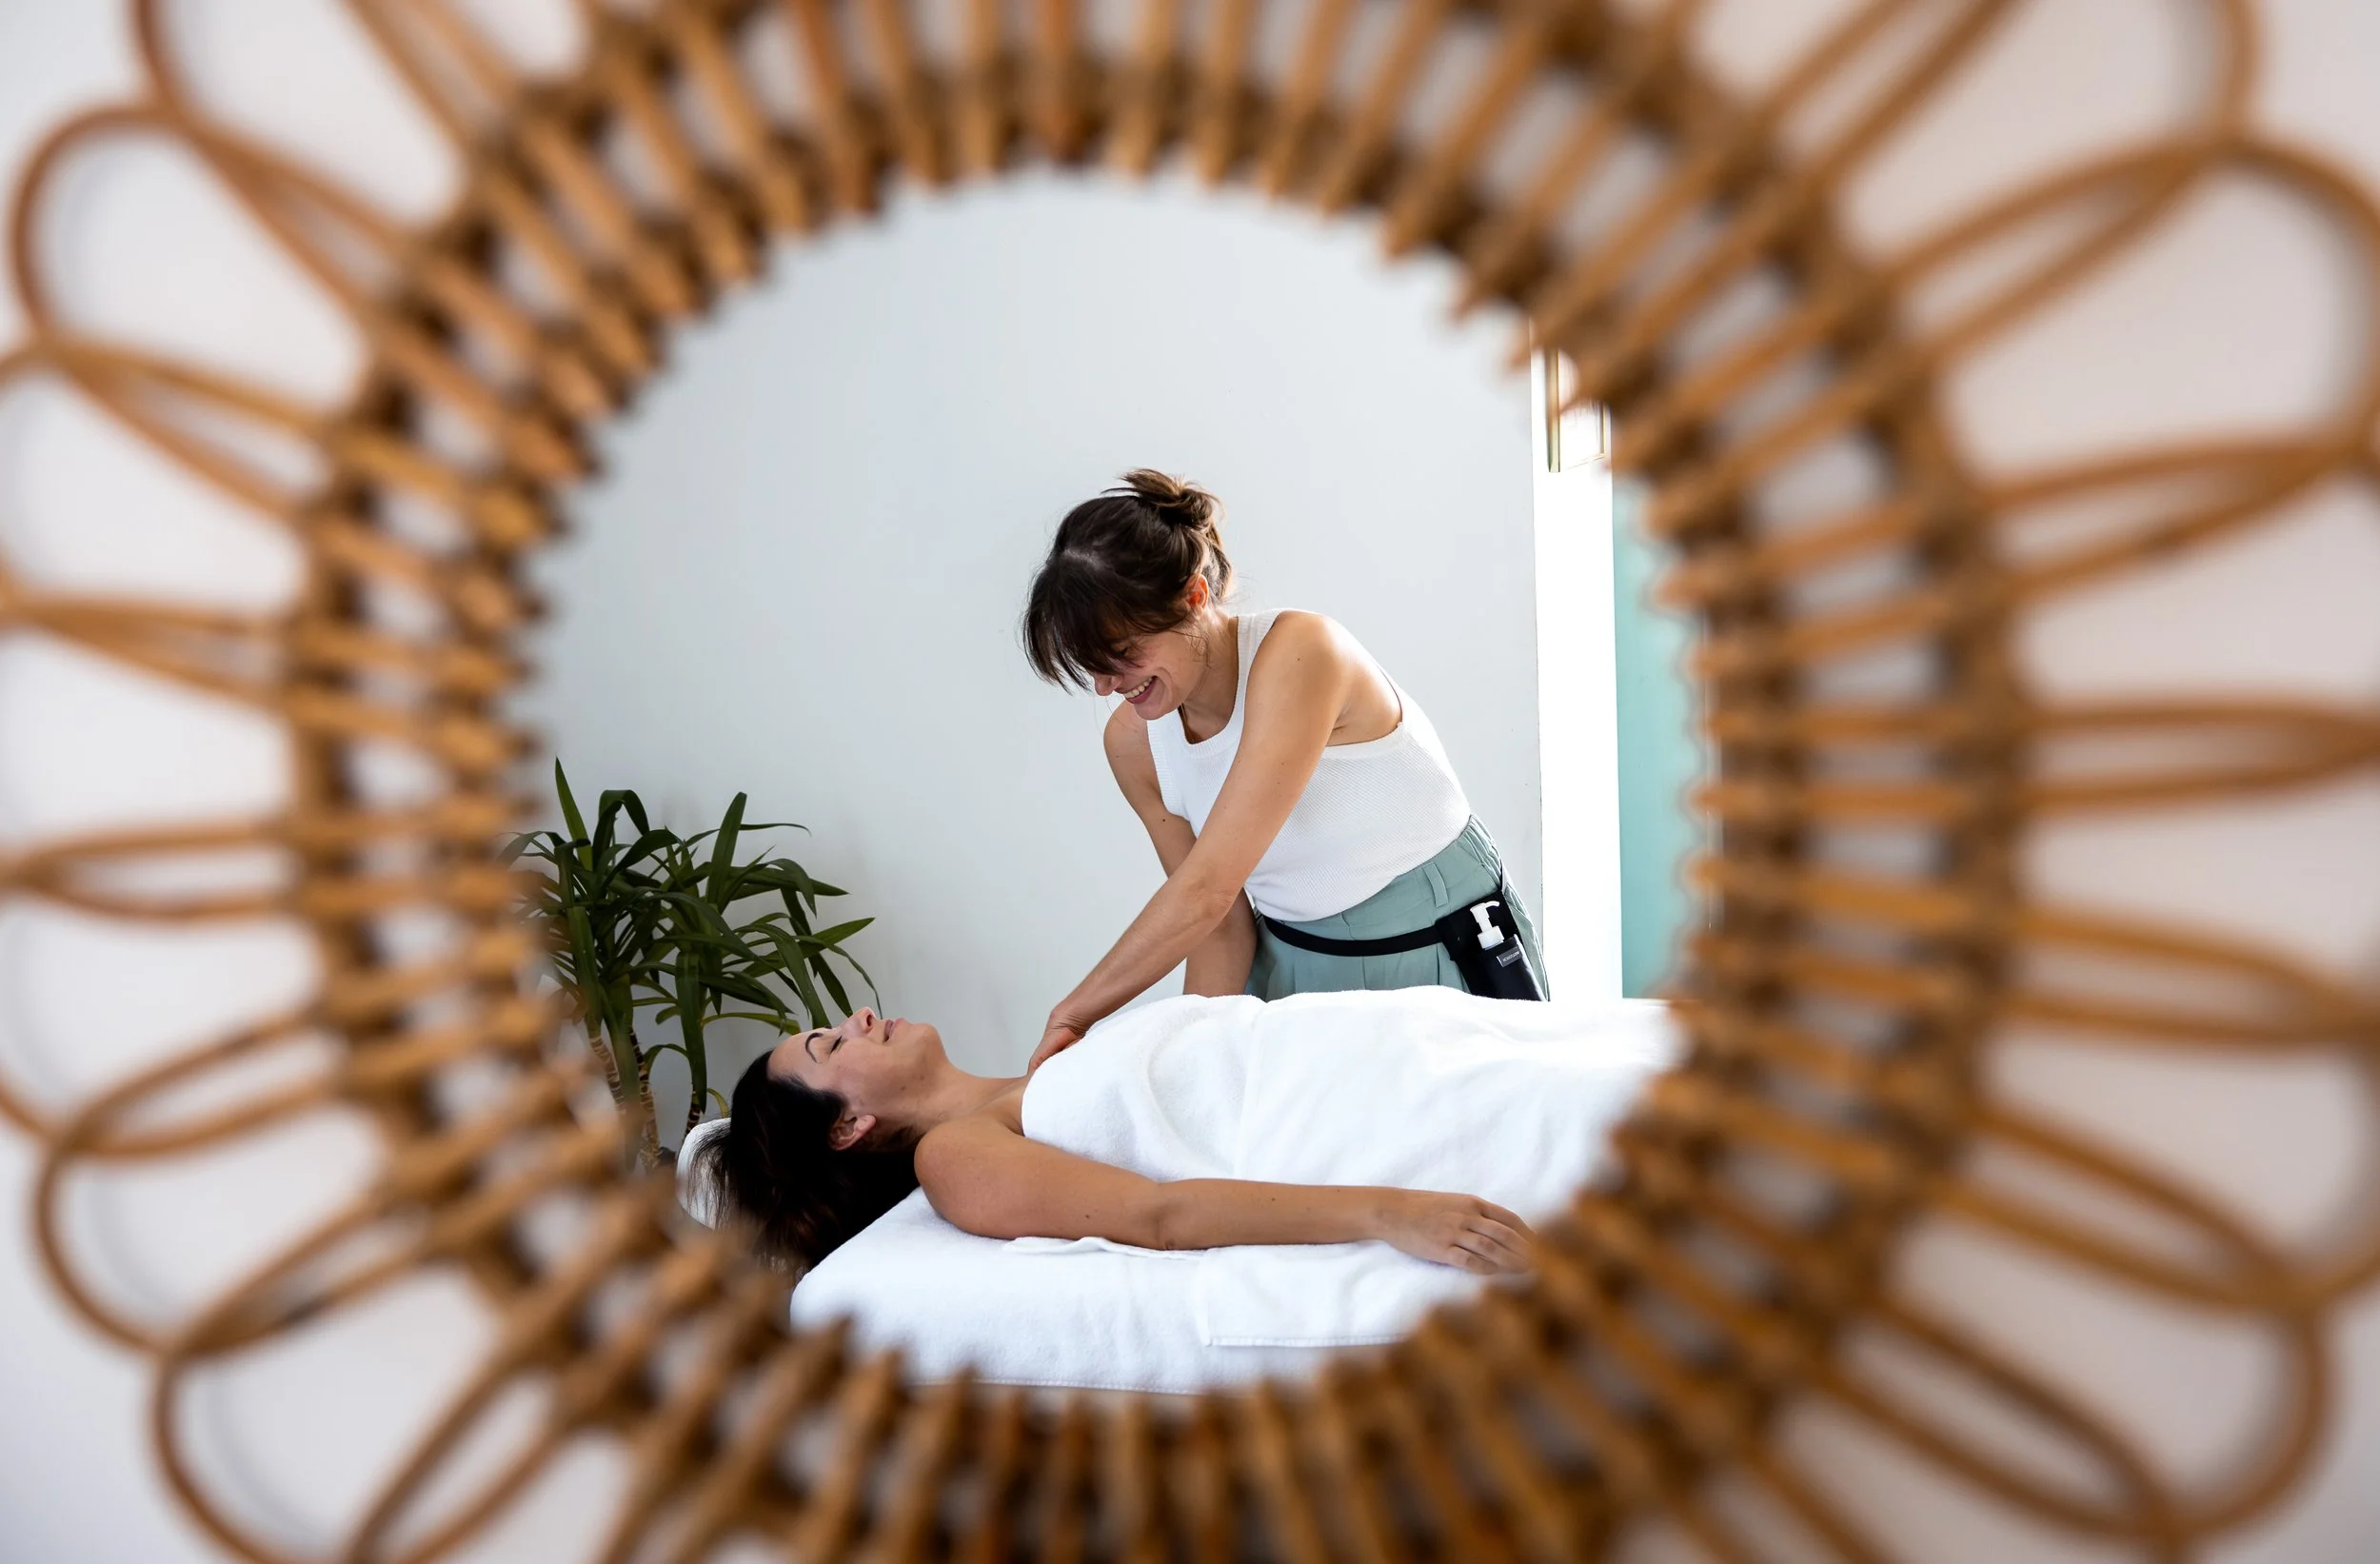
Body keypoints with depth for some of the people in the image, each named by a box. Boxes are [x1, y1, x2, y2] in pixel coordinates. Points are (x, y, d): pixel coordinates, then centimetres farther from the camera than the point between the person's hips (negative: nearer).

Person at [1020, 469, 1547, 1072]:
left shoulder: (1298, 651, -26)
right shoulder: (1133, 741, -5)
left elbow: (1206, 889, -29)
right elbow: (1222, 923, -2)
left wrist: (1071, 1016, -21)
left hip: (1448, 959, -5)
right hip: (1291, 972, 5)